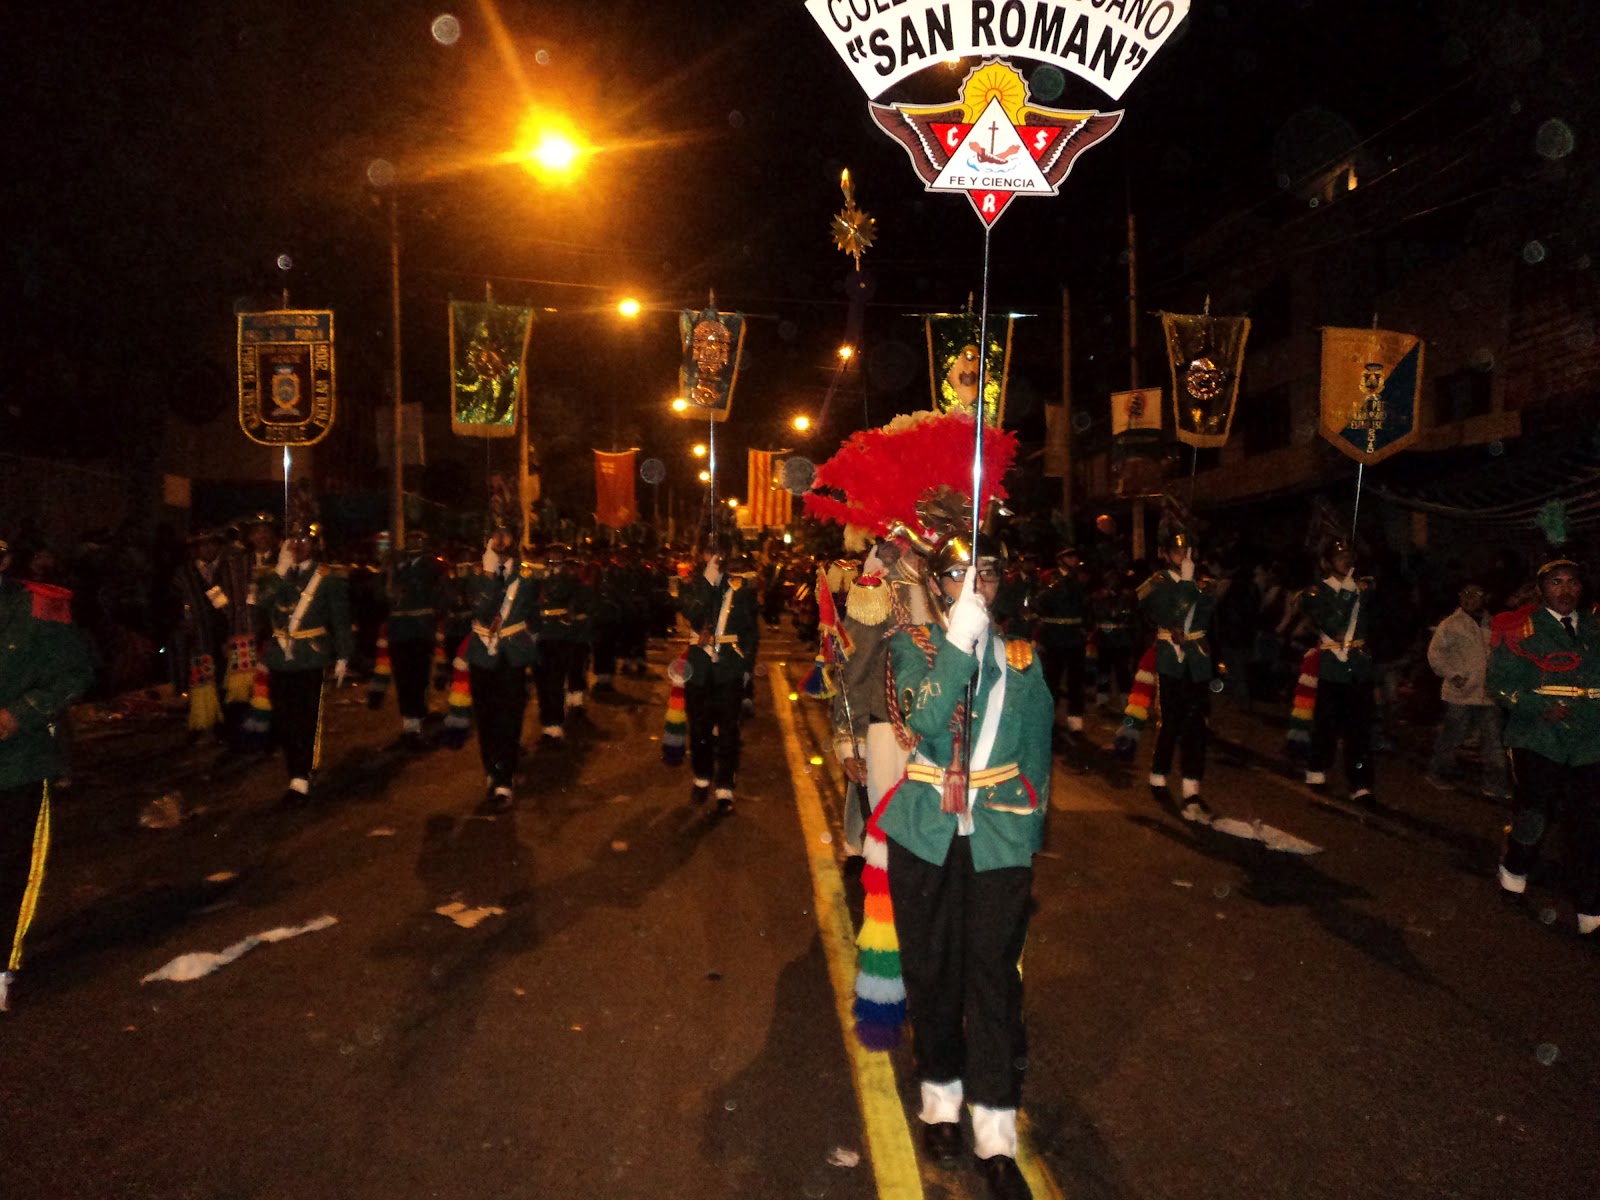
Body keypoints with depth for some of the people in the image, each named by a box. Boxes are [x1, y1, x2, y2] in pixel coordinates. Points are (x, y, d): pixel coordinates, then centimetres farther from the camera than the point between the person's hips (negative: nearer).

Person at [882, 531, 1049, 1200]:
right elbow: (925, 718, -19)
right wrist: (959, 642, -26)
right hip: (927, 833, 0)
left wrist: (1032, 817, 14)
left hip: (999, 837, 0)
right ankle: (940, 1093, 32)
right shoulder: (913, 644, -1)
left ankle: (995, 1132, 11)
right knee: (932, 969, 12)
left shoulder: (1020, 652, 5)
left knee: (994, 975, 1)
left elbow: (1036, 745, 13)